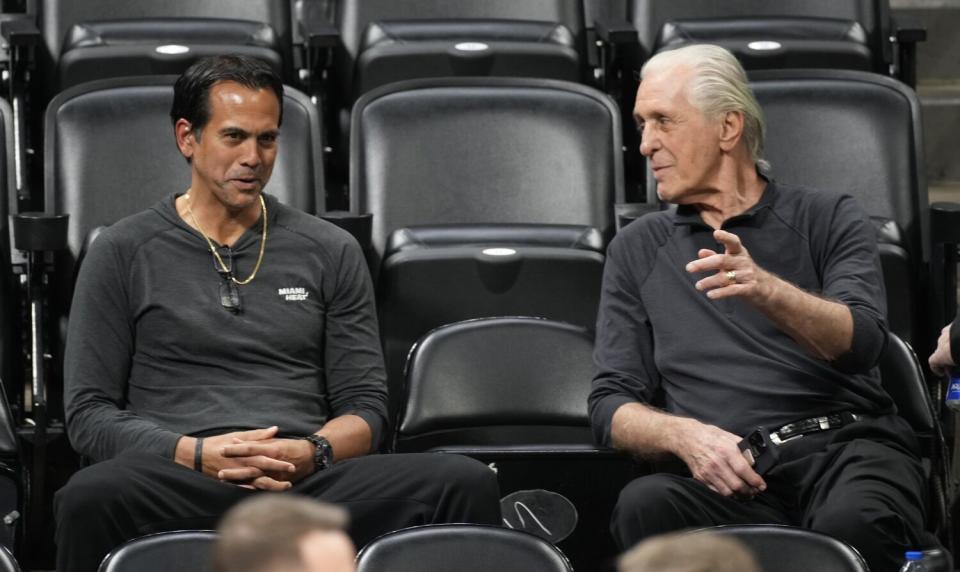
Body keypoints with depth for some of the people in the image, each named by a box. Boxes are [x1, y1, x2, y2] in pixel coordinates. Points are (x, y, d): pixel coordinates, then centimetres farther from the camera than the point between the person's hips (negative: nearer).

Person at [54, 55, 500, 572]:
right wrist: (198, 453, -12)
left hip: (308, 476, 2)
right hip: (181, 482, -2)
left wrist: (312, 452, -9)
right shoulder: (123, 253, 12)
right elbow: (87, 413, 6)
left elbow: (365, 407, 16)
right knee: (88, 500, -40)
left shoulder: (331, 252, 19)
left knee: (467, 484, -26)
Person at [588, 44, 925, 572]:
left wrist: (767, 290, -23)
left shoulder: (829, 219, 14)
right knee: (643, 506, -34)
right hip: (728, 477, 2)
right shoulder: (637, 250, 21)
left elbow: (860, 343, -4)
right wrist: (684, 436, -9)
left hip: (847, 444, -2)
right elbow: (611, 404, 14)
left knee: (849, 524, -39)